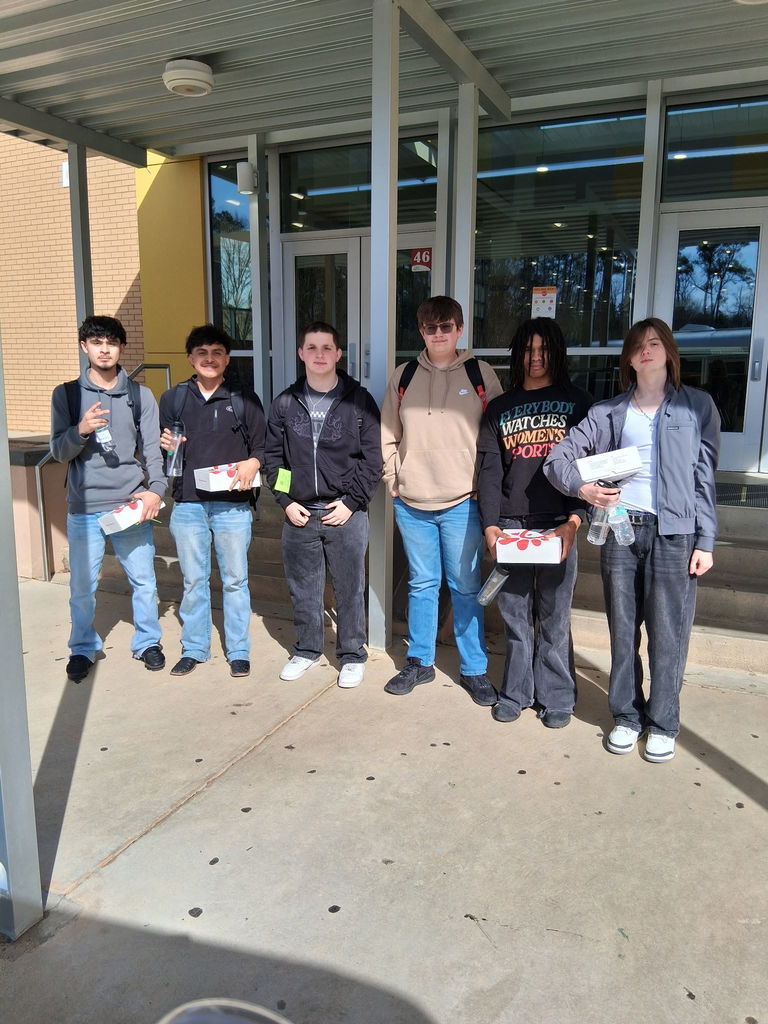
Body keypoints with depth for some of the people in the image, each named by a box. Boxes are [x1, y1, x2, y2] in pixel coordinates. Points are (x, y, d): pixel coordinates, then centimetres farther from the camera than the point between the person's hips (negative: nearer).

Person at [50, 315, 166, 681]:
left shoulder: (140, 395, 4)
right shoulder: (66, 394, 3)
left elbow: (153, 449, 0)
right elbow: (58, 452, 0)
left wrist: (156, 489, -16)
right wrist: (81, 430, -20)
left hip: (132, 504, 0)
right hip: (84, 508, 0)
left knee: (143, 580, 8)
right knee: (82, 586, 8)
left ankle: (147, 641, 28)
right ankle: (83, 648, 29)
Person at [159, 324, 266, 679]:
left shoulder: (244, 398, 4)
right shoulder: (173, 399, 9)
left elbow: (262, 446, 5)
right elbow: (158, 448, 15)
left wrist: (253, 462, -16)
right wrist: (164, 446, -7)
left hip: (233, 504, -1)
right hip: (187, 504, 2)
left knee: (235, 580, 6)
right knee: (193, 580, 11)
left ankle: (239, 650, 19)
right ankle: (194, 648, 25)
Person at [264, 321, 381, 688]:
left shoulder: (359, 401, -1)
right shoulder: (285, 404, 6)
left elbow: (372, 458, -3)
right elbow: (273, 457, 9)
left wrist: (351, 502, -8)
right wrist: (286, 501, 0)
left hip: (346, 512, -2)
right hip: (298, 513, 3)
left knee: (349, 588, 5)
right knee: (303, 588, 13)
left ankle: (352, 656, 21)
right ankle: (306, 649, 31)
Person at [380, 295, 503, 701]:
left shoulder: (481, 375, 2)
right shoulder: (403, 377, 8)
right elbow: (388, 435, 13)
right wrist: (393, 478, 4)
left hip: (462, 503, -2)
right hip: (411, 503, 2)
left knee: (466, 587, 5)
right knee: (421, 585, 13)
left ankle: (474, 669, 19)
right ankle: (419, 662, 27)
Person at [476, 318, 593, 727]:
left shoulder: (577, 403, 6)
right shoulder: (500, 408, 13)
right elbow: (489, 469, 6)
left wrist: (573, 521, -12)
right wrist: (490, 524, -5)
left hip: (558, 524, -2)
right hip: (510, 523, 2)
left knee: (554, 616, 3)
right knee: (514, 613, 7)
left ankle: (556, 697, 17)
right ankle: (515, 693, 20)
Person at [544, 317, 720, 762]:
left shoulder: (697, 406, 5)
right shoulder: (609, 412, 9)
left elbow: (705, 475, 2)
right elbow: (558, 457, 4)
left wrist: (705, 541, -2)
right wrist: (582, 487, -16)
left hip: (674, 532, -2)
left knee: (668, 633, 3)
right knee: (623, 630, 10)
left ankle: (663, 724, 19)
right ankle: (627, 716, 26)